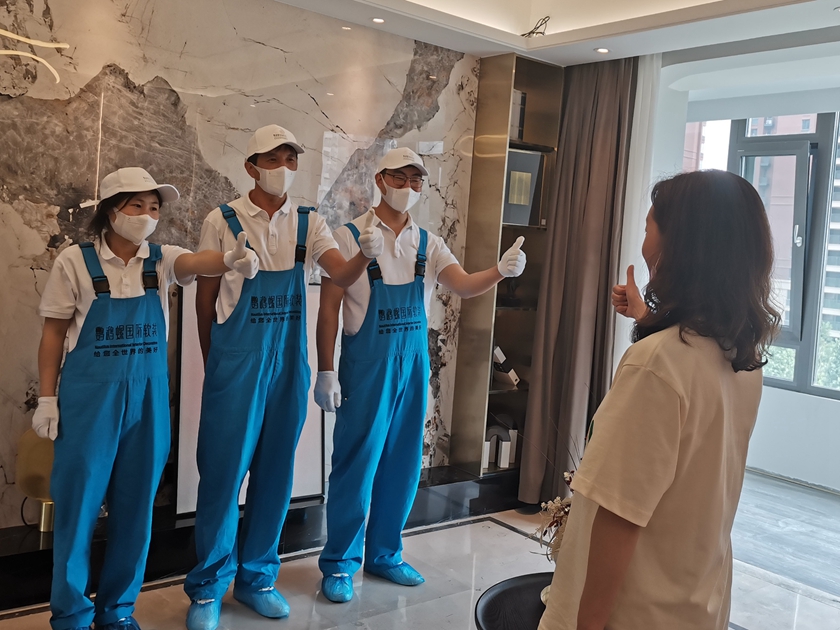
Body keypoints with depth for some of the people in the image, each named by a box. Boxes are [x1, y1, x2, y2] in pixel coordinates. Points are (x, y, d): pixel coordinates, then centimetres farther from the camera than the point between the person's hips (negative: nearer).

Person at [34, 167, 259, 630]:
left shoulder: (162, 259, 2)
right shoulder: (75, 260, -3)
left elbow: (194, 262, -20)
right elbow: (54, 333, 1)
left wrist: (229, 259, -43)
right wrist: (47, 398, -2)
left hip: (147, 392, 3)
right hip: (89, 391, -2)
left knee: (136, 504, 9)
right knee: (79, 501, 4)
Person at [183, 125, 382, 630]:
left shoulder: (309, 223, 5)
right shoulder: (223, 221, -3)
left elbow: (343, 275, -8)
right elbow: (205, 298, 4)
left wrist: (366, 254, -29)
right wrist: (214, 361, 9)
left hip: (289, 360, 3)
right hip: (237, 357, -3)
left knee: (275, 473, 10)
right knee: (223, 471, 2)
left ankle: (257, 577, 27)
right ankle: (208, 587, 19)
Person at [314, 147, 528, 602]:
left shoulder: (428, 243, 9)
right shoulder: (351, 236, -3)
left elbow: (464, 286, -5)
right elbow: (329, 306, -5)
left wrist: (501, 271, -25)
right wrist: (325, 371, -9)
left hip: (414, 362, 5)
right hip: (366, 362, -4)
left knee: (402, 465, 11)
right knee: (356, 462, 1)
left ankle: (384, 555, 29)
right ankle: (339, 564, 18)